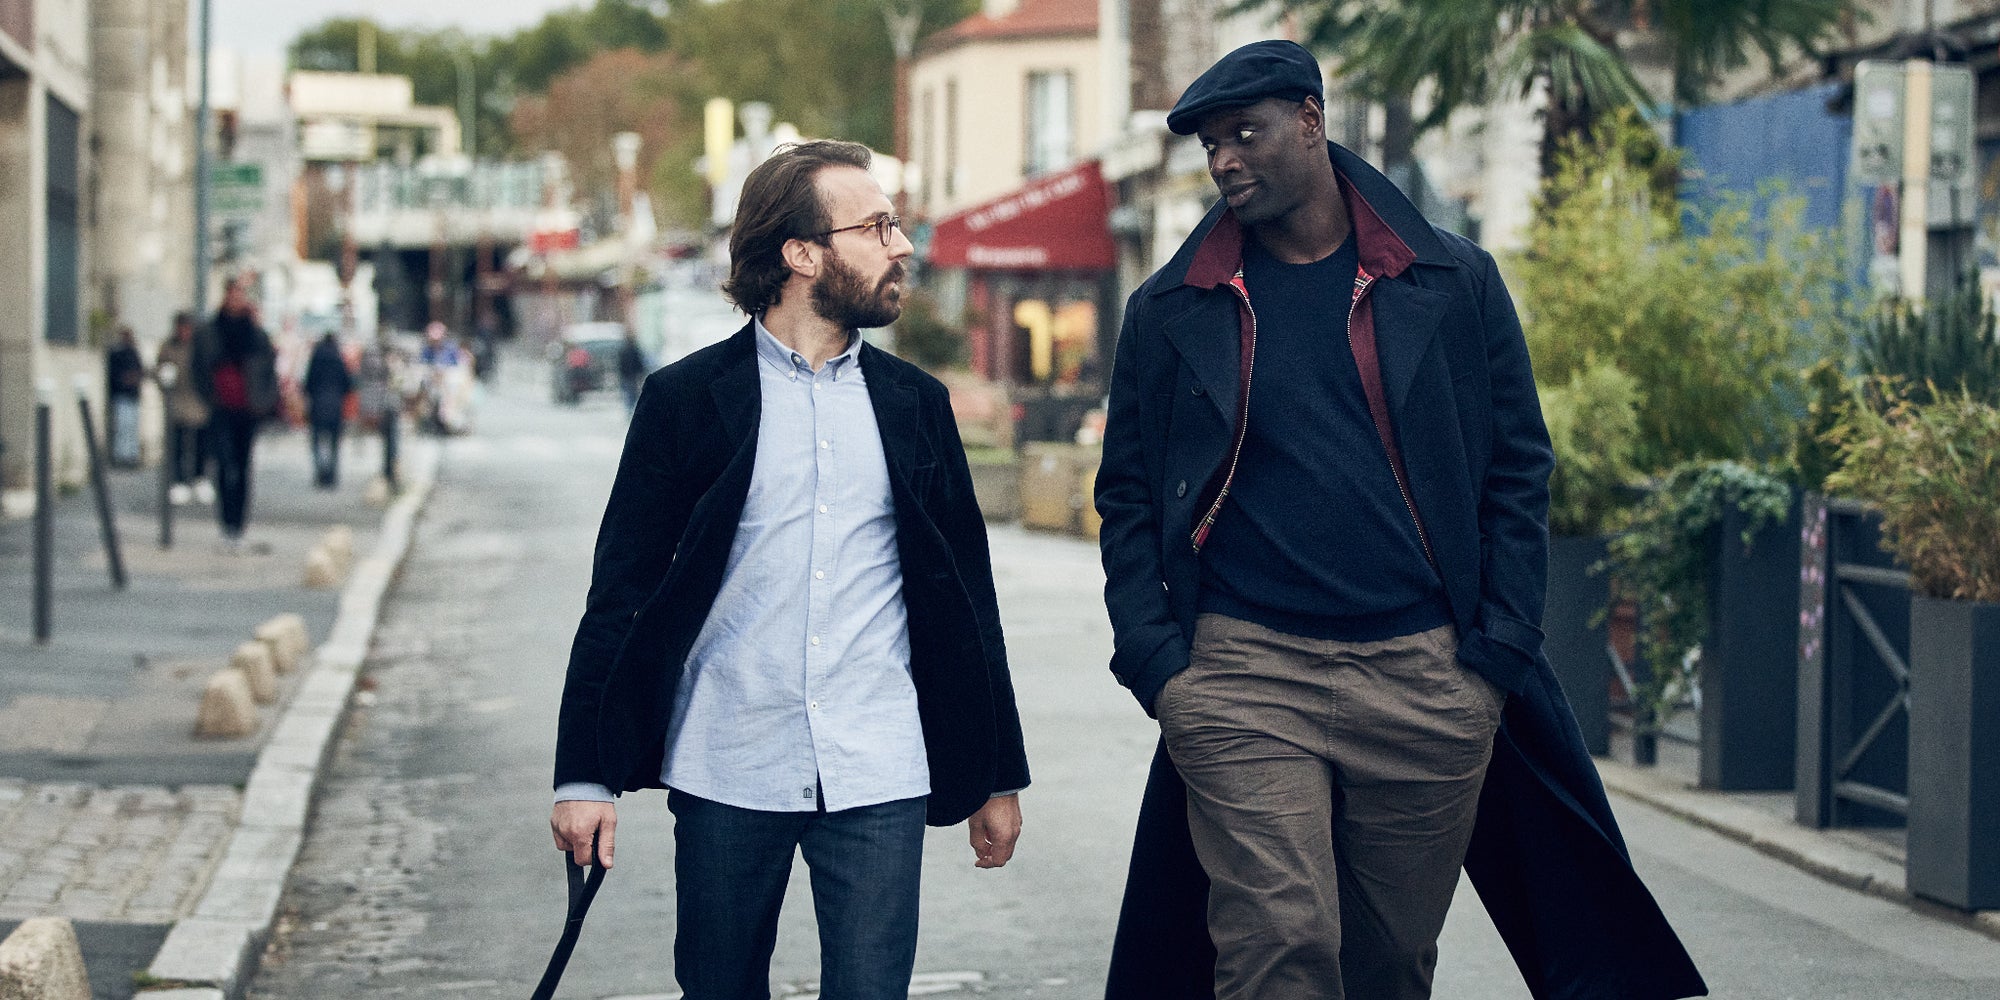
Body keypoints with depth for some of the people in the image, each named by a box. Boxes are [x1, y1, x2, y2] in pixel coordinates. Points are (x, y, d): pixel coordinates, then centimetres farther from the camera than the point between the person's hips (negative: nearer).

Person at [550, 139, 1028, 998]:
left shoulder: (915, 403, 10)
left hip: (877, 778, 2)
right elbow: (621, 594, 0)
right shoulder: (687, 398, 1)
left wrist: (998, 775, 12)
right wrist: (585, 774, -6)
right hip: (727, 775, -1)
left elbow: (967, 596, 13)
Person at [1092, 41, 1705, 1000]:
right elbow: (1126, 496, 11)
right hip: (1244, 672, -1)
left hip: (1426, 675, 1)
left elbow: (1517, 470, 9)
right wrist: (1155, 660, -2)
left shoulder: (1454, 284, 7)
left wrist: (1500, 645, 0)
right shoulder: (1170, 311, 8)